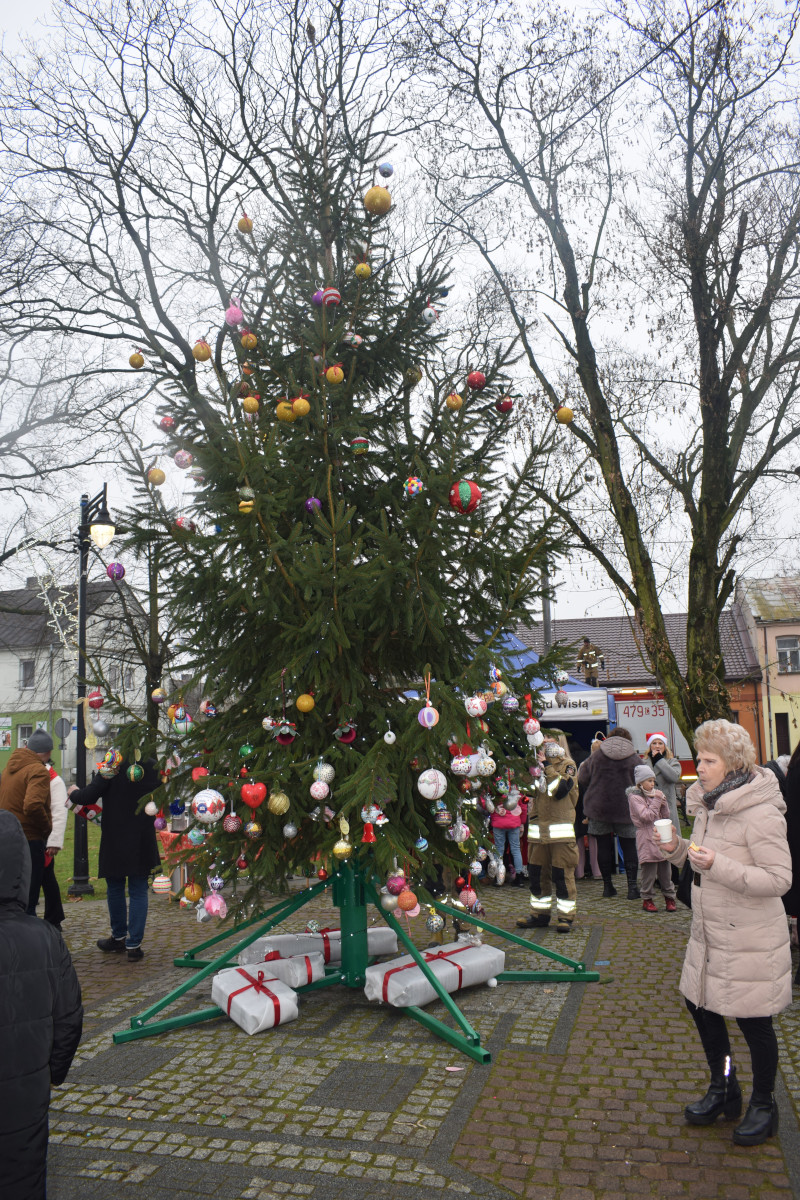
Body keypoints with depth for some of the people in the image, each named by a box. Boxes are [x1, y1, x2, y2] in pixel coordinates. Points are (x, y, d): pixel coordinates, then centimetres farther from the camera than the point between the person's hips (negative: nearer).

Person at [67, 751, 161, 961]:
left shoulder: (113, 765, -13)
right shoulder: (153, 766, -2)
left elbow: (89, 796, -15)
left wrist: (74, 792, 6)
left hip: (115, 841, -2)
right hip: (143, 840, 2)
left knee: (115, 889, 15)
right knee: (139, 892, 7)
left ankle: (119, 938, 28)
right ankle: (134, 944, 6)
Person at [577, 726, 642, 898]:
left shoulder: (596, 756, -1)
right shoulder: (635, 759, -3)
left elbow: (582, 779, 2)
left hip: (599, 807, 1)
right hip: (625, 810, -1)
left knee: (604, 845, 9)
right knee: (629, 846, 7)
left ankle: (607, 885, 13)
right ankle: (632, 886, 3)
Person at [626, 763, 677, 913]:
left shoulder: (654, 794, 14)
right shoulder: (634, 797, -6)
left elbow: (666, 815, 12)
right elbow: (646, 816, -17)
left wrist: (663, 800, -3)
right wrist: (657, 800, -12)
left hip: (661, 837, 6)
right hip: (646, 840, -6)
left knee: (665, 869, 10)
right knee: (649, 871, -1)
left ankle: (669, 897, 21)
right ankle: (647, 899, 11)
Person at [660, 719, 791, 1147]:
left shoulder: (760, 813, -23)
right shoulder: (708, 804, 4)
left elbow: (779, 879, -24)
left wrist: (718, 865, -32)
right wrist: (679, 849, -4)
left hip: (751, 939, -8)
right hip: (710, 933, 8)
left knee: (752, 1020, 8)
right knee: (700, 1004, 18)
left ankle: (763, 1105, 33)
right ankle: (723, 1091, 40)